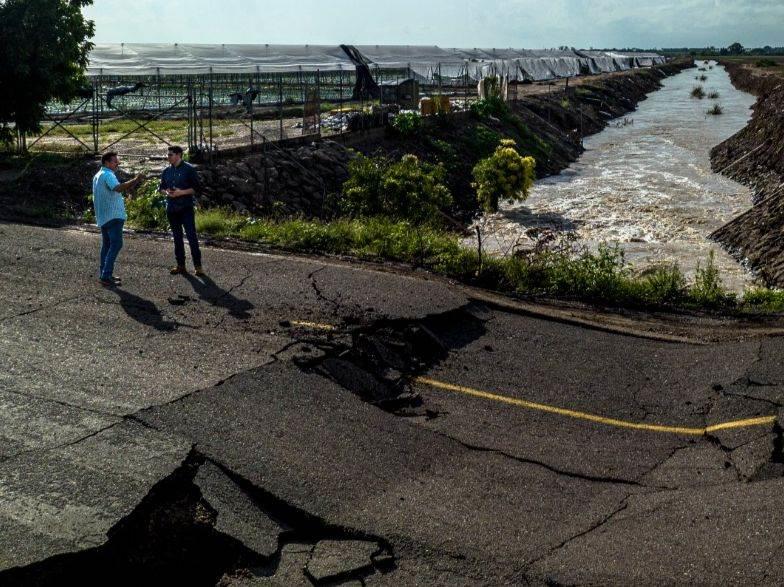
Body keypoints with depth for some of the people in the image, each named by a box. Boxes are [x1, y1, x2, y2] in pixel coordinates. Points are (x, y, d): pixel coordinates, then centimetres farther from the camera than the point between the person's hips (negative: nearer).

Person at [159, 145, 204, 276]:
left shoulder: (189, 169, -5)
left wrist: (181, 192, -19)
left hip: (186, 208, -6)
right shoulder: (166, 171, 11)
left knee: (191, 236, -8)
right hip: (171, 209, 6)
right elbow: (161, 188, 18)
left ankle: (198, 266, -3)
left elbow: (196, 188, -7)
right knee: (177, 237, 10)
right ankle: (180, 265, 17)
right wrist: (166, 192, -5)